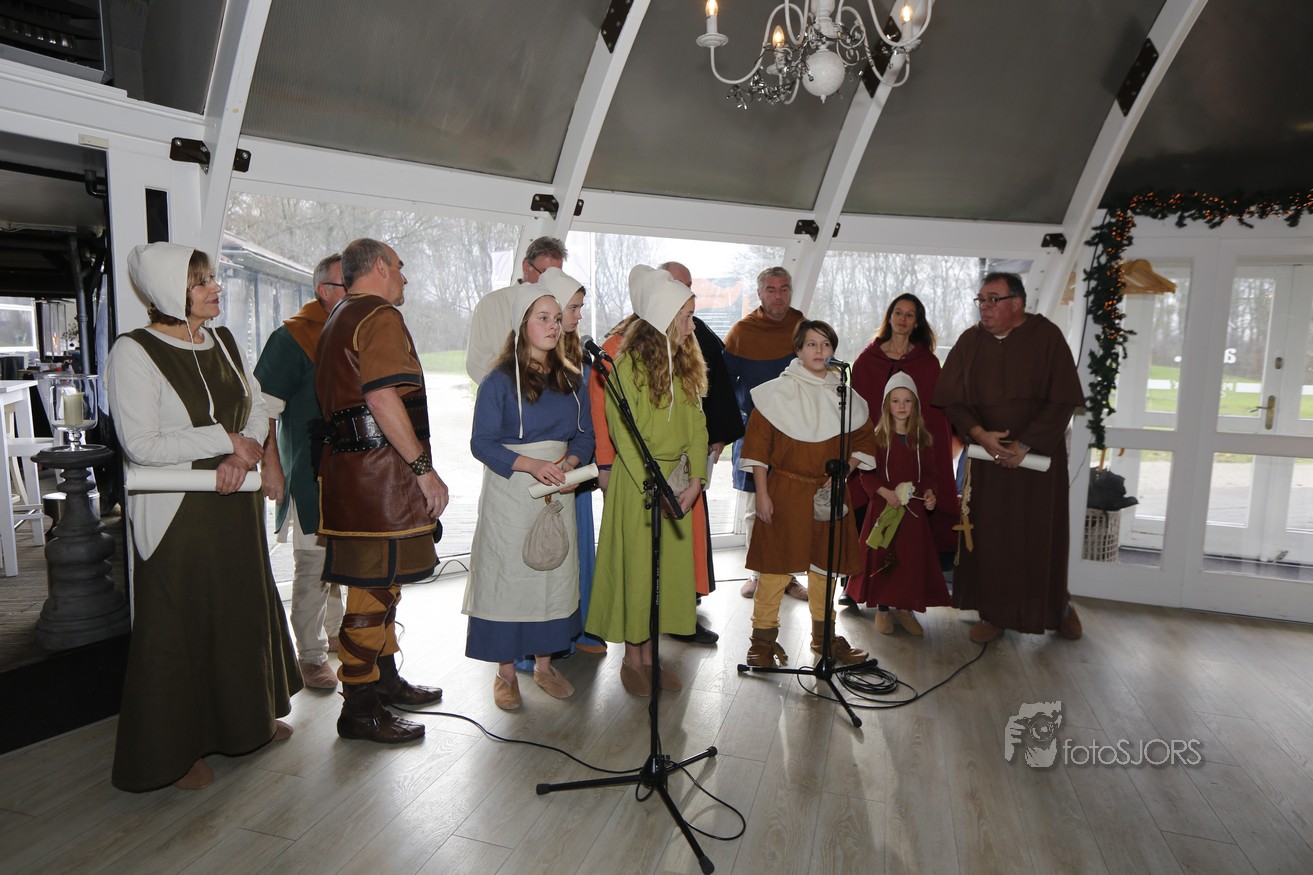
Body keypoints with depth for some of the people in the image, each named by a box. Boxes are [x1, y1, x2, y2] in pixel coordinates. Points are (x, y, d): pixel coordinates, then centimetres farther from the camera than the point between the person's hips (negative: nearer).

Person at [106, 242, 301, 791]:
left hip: (235, 504, 7)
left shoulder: (224, 343, 8)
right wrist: (227, 440, -17)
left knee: (245, 610, 15)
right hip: (176, 514, -6)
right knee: (179, 624, 4)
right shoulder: (134, 352, -12)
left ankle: (248, 719, 34)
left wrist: (246, 453, -12)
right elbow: (140, 443, -20)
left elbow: (258, 407, 8)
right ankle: (176, 748, 21)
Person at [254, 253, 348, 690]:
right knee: (313, 566, 0)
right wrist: (269, 462, -17)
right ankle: (311, 655, 13)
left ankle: (337, 631, 35)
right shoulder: (291, 337, -7)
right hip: (310, 475, -6)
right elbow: (265, 406, -11)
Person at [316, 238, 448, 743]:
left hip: (347, 466, 11)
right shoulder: (381, 317, -11)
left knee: (381, 582, 19)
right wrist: (423, 467, -21)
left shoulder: (336, 322, 22)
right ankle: (360, 709, 5)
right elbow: (383, 399, -23)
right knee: (375, 587, -4)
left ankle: (385, 679, 33)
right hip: (380, 470, -11)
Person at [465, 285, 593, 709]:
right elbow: (482, 443, -10)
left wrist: (570, 463, -12)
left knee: (556, 575, 9)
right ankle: (506, 671, 16)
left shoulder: (571, 380, 8)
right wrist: (530, 464, -24)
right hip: (510, 495, -4)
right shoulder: (499, 381, -7)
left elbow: (584, 434, 9)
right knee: (507, 575, 0)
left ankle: (544, 663, 25)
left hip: (559, 490, 5)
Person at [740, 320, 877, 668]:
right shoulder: (776, 393, -4)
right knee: (776, 565, -2)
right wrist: (761, 494, -9)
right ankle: (764, 638, 11)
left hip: (828, 494, 4)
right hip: (784, 493, -4)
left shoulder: (844, 395, 8)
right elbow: (757, 445, -4)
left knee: (825, 566, 12)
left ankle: (824, 635, 28)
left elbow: (864, 441, 15)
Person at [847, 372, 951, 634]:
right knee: (882, 556, 2)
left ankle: (904, 607, 22)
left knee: (913, 558, 6)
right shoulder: (877, 437, -4)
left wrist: (930, 494, -9)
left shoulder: (923, 439, 6)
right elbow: (866, 473, -5)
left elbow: (930, 472, 9)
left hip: (913, 508, 3)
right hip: (883, 507, -3)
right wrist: (885, 492, -18)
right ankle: (882, 609, 16)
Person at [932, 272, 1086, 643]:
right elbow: (952, 399, 0)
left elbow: (1063, 401, -9)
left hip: (1038, 456, -2)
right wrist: (980, 435, -16)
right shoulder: (970, 341, 1)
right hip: (986, 455, 2)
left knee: (1042, 536, 6)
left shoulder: (1046, 336, -6)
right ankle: (993, 612, 16)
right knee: (988, 536, 2)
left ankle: (1058, 606, 29)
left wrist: (1024, 445, -16)